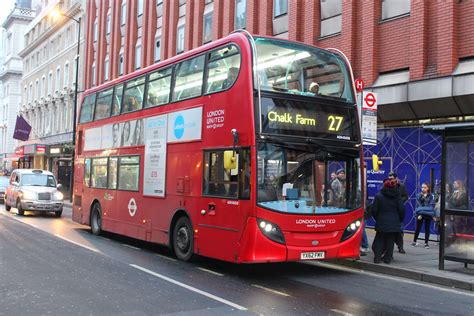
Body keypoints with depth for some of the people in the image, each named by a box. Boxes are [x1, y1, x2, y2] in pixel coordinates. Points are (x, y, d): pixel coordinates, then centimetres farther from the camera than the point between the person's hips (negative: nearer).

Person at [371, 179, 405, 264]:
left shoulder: (378, 196, -6)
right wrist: (400, 220, 13)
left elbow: (374, 210, -5)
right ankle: (387, 258, 8)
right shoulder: (397, 196, 0)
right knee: (390, 241, 8)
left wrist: (377, 219, 11)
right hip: (394, 224, 1)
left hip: (381, 223, -1)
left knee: (379, 241, 10)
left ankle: (377, 257, 3)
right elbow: (402, 210, 0)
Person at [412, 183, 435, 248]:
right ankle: (414, 241, 18)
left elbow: (431, 206, -1)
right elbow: (418, 205, -1)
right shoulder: (418, 196, 2)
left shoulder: (431, 196, 2)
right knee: (418, 228, 5)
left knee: (427, 229, 6)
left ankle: (426, 243, 13)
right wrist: (419, 213, -9)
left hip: (428, 214, 0)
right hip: (420, 214, 0)